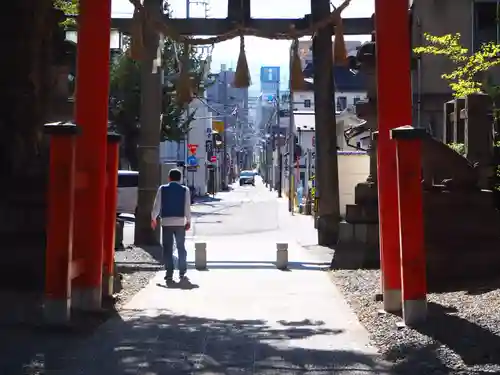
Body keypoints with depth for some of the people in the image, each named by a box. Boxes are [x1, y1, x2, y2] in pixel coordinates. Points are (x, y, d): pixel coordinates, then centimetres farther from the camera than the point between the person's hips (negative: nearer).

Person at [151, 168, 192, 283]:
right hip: (180, 222, 1)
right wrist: (188, 221, 7)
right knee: (181, 248, 10)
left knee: (167, 249, 3)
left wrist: (153, 218, 12)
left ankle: (169, 273, 0)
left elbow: (157, 205, 1)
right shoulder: (185, 190, 0)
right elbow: (187, 207, 0)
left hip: (166, 222, -1)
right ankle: (182, 272, 8)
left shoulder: (162, 189, -1)